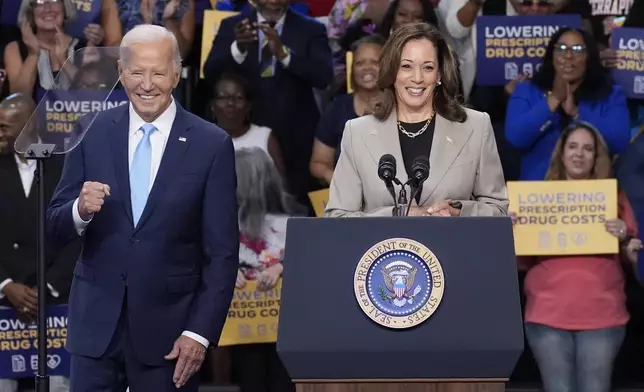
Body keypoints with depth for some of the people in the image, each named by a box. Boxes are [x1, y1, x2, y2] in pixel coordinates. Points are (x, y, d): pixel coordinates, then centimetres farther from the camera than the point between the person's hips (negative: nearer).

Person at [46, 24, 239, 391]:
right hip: (96, 323, 2)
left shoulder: (212, 145, -5)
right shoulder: (94, 132, 2)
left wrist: (200, 332, -8)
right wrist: (81, 209, -16)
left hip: (168, 327, -2)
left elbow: (222, 253, -3)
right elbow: (56, 227, 5)